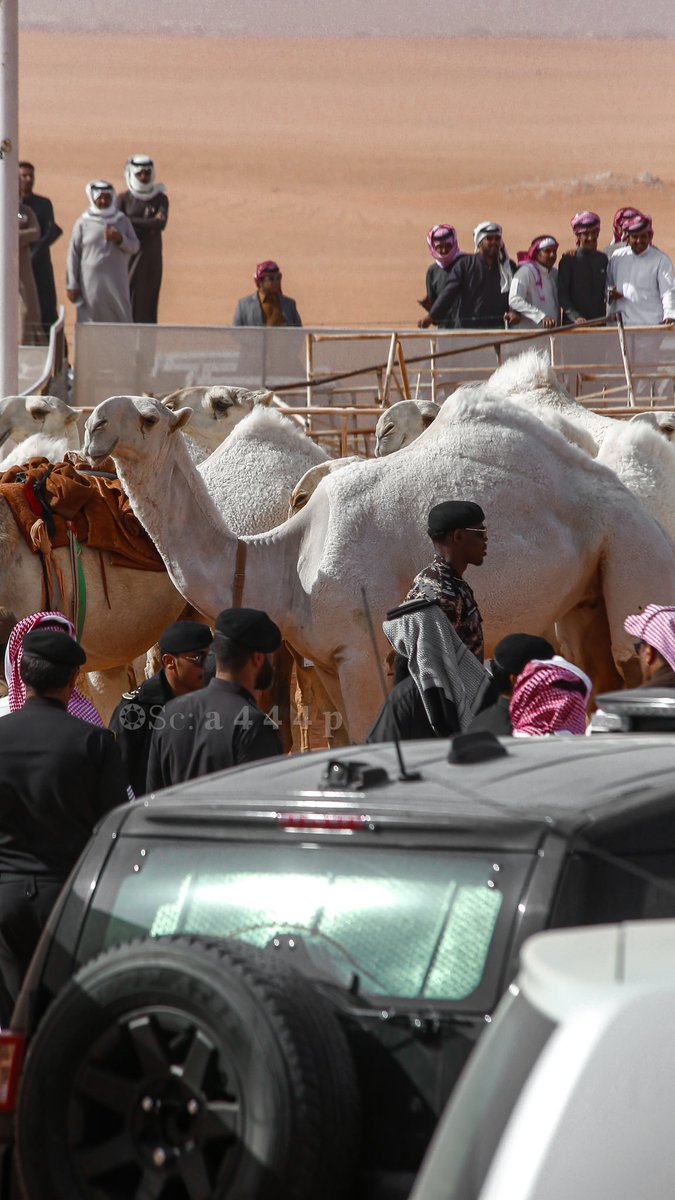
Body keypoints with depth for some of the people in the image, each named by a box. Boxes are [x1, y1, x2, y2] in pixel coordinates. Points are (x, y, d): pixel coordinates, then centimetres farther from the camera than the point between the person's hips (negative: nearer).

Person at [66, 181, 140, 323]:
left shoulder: (123, 221, 9)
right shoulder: (83, 223, 2)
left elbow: (135, 247, 9)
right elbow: (73, 254, 1)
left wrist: (120, 239, -12)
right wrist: (72, 285, -3)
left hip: (117, 283, 2)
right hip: (91, 283, -2)